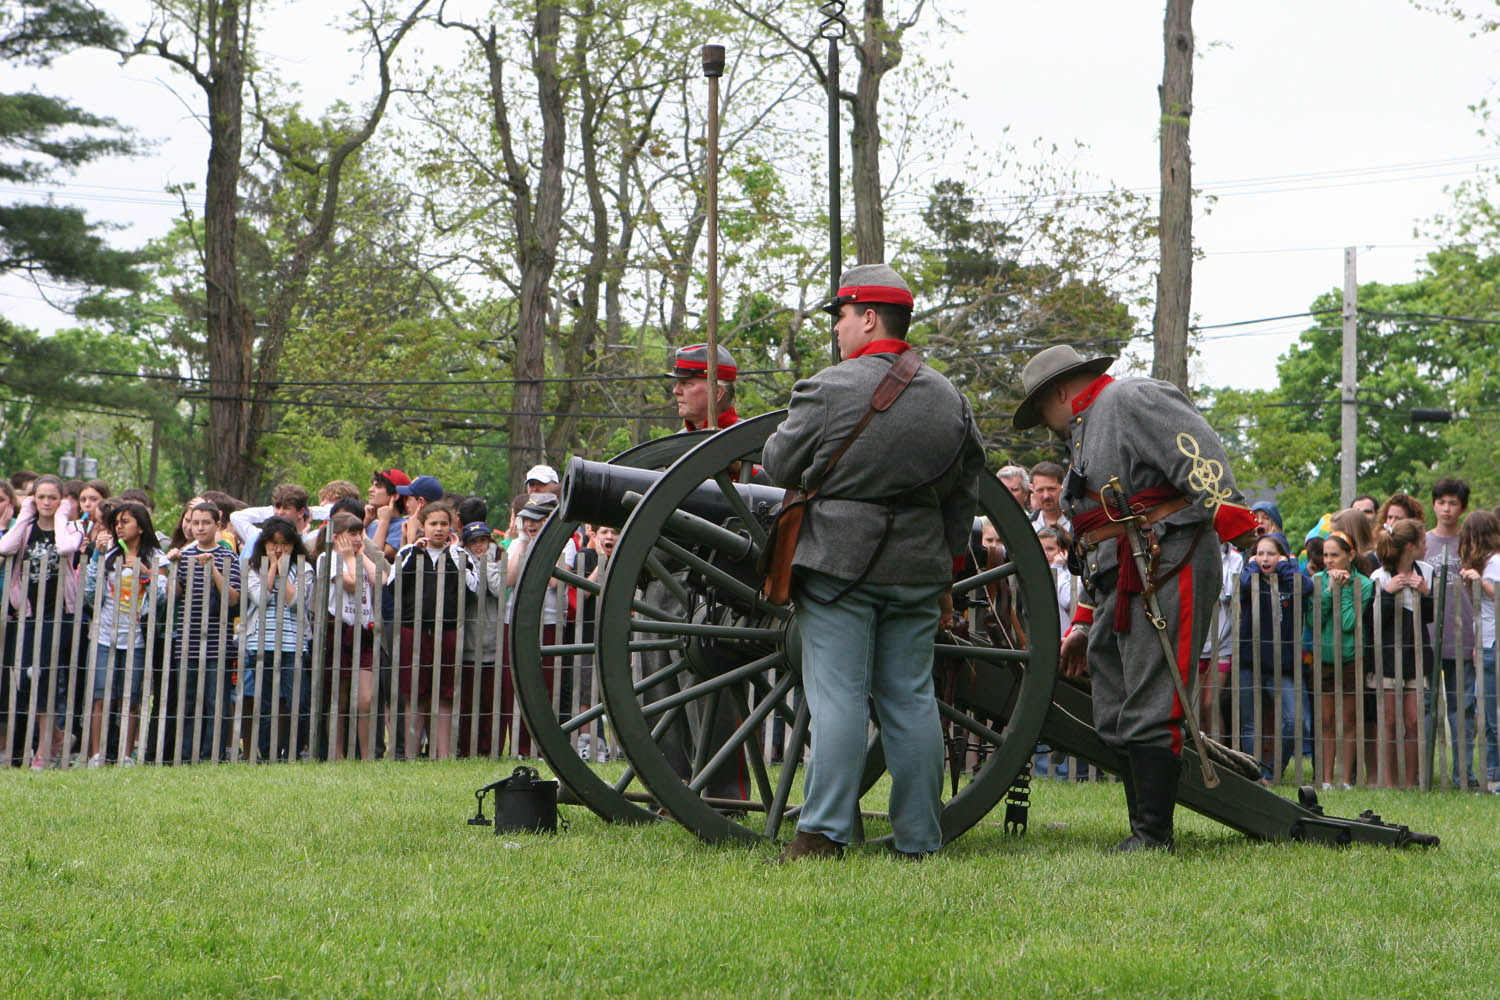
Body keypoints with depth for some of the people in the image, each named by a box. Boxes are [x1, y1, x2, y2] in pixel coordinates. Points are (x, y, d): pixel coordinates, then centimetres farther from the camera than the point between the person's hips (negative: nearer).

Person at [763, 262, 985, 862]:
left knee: (838, 695, -4)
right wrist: (945, 576, 21)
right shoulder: (949, 398, 10)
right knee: (911, 699, 7)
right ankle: (919, 842, 10)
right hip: (916, 567, 5)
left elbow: (780, 466, -1)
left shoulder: (828, 389, -9)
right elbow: (963, 496, 14)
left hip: (838, 563, -5)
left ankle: (822, 835, -7)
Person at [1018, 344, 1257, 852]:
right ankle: (1141, 830, 14)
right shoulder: (1086, 434, 28)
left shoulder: (1133, 399, -2)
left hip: (1166, 576, -10)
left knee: (1150, 712, -10)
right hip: (1118, 588, 10)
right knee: (1115, 720, 9)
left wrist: (1234, 522, -28)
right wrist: (1082, 624, 28)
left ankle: (1154, 834, -5)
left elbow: (1202, 455, -16)